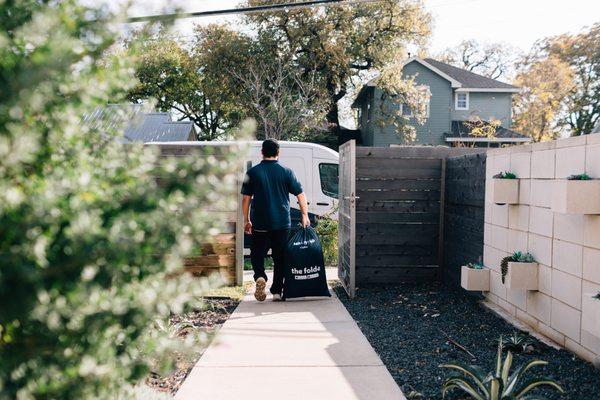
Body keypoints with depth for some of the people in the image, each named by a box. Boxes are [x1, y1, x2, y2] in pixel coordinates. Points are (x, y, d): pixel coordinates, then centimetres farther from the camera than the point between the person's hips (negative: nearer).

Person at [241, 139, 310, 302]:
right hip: (282, 223, 1)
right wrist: (305, 216, 8)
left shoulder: (253, 172, -1)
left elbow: (246, 198, -1)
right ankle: (277, 291, 12)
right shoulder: (286, 172, 0)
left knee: (257, 253, 13)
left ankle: (260, 277, -13)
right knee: (279, 257, 11)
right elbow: (300, 195, -1)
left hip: (260, 223, -1)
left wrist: (246, 220, 8)